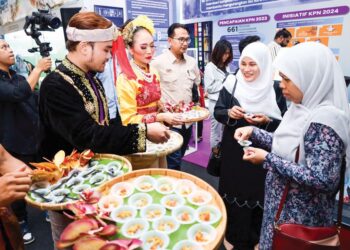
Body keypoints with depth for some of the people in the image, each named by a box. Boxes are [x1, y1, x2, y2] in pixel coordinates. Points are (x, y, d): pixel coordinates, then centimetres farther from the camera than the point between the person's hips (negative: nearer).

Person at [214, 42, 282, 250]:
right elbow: (217, 112, 2)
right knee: (234, 191, 12)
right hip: (234, 150, 1)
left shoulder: (275, 88, -6)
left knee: (258, 193, 10)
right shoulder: (232, 83, -2)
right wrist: (229, 113, -19)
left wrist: (266, 121, -21)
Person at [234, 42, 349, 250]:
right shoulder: (304, 109, 2)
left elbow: (321, 179, -30)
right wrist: (253, 132, -2)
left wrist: (267, 159, -25)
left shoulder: (324, 120, -26)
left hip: (301, 216, -8)